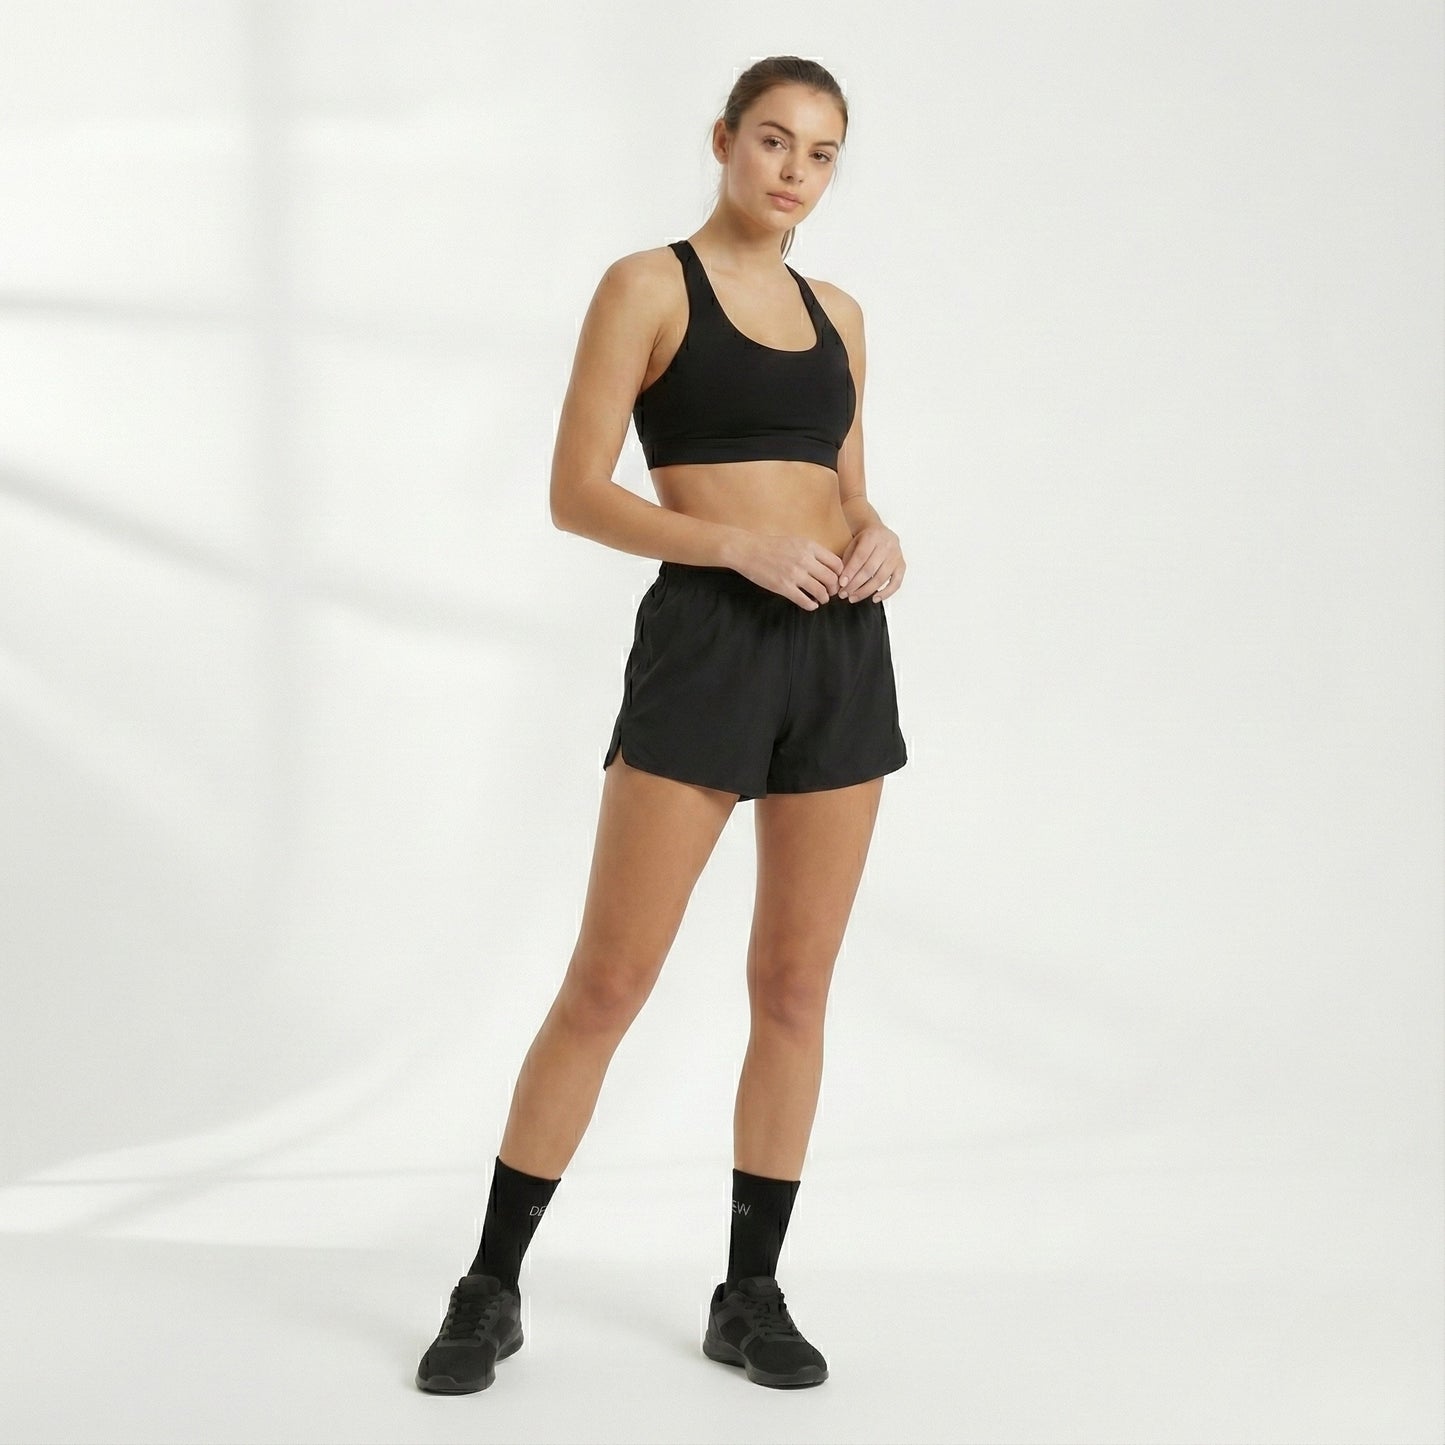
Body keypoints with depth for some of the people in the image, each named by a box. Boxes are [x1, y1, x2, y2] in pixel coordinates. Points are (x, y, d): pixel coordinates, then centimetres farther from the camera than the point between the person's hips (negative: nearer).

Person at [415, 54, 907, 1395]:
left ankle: (751, 1293, 18)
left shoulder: (836, 311, 14)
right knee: (607, 982, -4)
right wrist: (742, 544, -19)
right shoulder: (647, 286, -2)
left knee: (795, 986, 7)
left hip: (840, 650, 5)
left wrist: (878, 539, -5)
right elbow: (577, 492, -8)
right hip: (703, 642, -5)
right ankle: (491, 1286, 9)